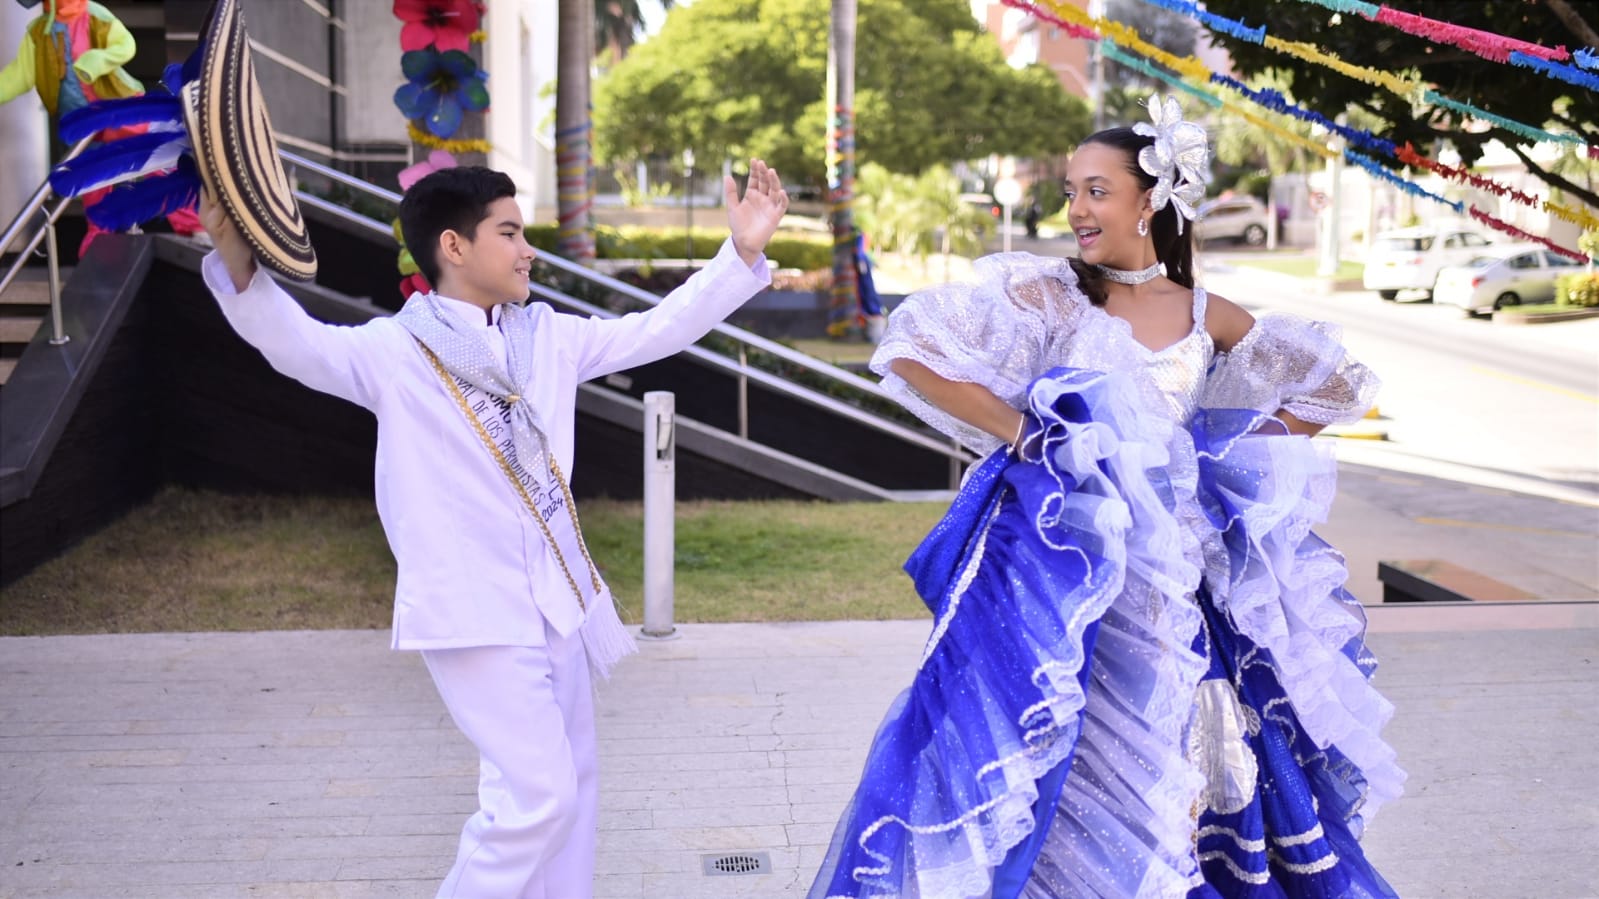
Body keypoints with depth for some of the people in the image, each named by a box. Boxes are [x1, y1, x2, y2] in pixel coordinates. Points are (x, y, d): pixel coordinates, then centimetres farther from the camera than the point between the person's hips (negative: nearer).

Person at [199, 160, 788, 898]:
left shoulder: (547, 337, 8)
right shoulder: (394, 351, -10)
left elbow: (659, 329, 10)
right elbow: (296, 344, -27)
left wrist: (742, 252, 3)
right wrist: (239, 263, -45)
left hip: (557, 599, 7)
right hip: (474, 610, -7)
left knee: (571, 782, 16)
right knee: (536, 793, -9)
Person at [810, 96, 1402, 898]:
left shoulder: (1208, 318, 6)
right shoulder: (1049, 294, -3)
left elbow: (1333, 388, 18)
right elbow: (911, 352, -13)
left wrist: (1229, 460, 9)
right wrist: (1022, 432, -10)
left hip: (1173, 583, 3)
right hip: (1064, 572, -3)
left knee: (1179, 784, 7)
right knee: (1068, 781, -1)